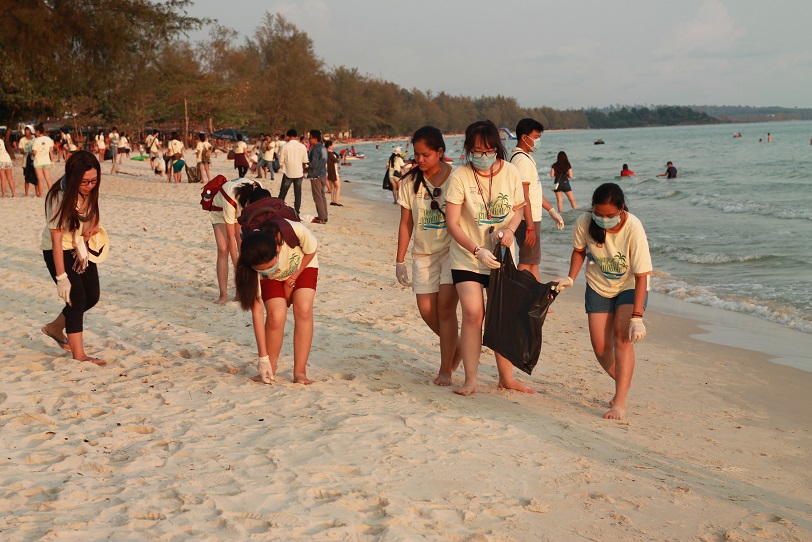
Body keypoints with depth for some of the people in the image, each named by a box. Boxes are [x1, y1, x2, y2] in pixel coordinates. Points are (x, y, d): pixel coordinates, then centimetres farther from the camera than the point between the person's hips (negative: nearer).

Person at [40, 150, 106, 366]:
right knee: (76, 297, -14)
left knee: (92, 297, 7)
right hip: (57, 251, -7)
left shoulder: (90, 191, -11)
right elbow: (56, 239, -28)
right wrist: (61, 277, -29)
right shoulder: (59, 197, -29)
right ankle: (78, 355, -10)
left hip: (81, 247, 7)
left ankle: (55, 328, 31)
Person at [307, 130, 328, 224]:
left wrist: (307, 163, -1)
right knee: (322, 196, 14)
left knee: (318, 197, -4)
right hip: (323, 175, 9)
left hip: (316, 176, -9)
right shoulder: (323, 148, 11)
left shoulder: (315, 150, -18)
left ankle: (321, 218, -3)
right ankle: (324, 216, 18)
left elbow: (314, 165, -21)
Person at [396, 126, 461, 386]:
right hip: (424, 253, 4)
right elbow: (406, 223, 6)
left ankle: (446, 370, -2)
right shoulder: (409, 182, 2)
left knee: (445, 307, -12)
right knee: (427, 310, 2)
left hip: (453, 250, -4)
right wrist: (400, 260, 6)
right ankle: (456, 347, 30)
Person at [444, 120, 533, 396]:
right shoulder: (460, 176, -15)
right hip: (467, 257, -3)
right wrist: (478, 250, -25)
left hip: (501, 256, 3)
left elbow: (517, 209, 8)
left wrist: (509, 230, -14)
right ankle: (470, 380, -2)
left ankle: (506, 376, 22)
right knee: (473, 313, -13)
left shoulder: (510, 172, -5)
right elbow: (452, 223, -14)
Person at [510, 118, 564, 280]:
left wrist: (552, 211, 21)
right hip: (527, 220, -10)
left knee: (534, 260, 17)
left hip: (532, 218, 10)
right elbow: (524, 196, -22)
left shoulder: (526, 157, 16)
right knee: (527, 261, -5)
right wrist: (530, 226, -23)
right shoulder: (522, 159, -17)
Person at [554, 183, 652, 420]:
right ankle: (623, 383, 28)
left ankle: (620, 401, -22)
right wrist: (570, 278, -12)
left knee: (622, 337, -23)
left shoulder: (633, 229, -30)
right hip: (598, 287, 3)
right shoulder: (584, 223, -20)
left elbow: (641, 276, -28)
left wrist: (637, 317, -33)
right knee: (600, 348, -2)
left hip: (629, 287, -3)